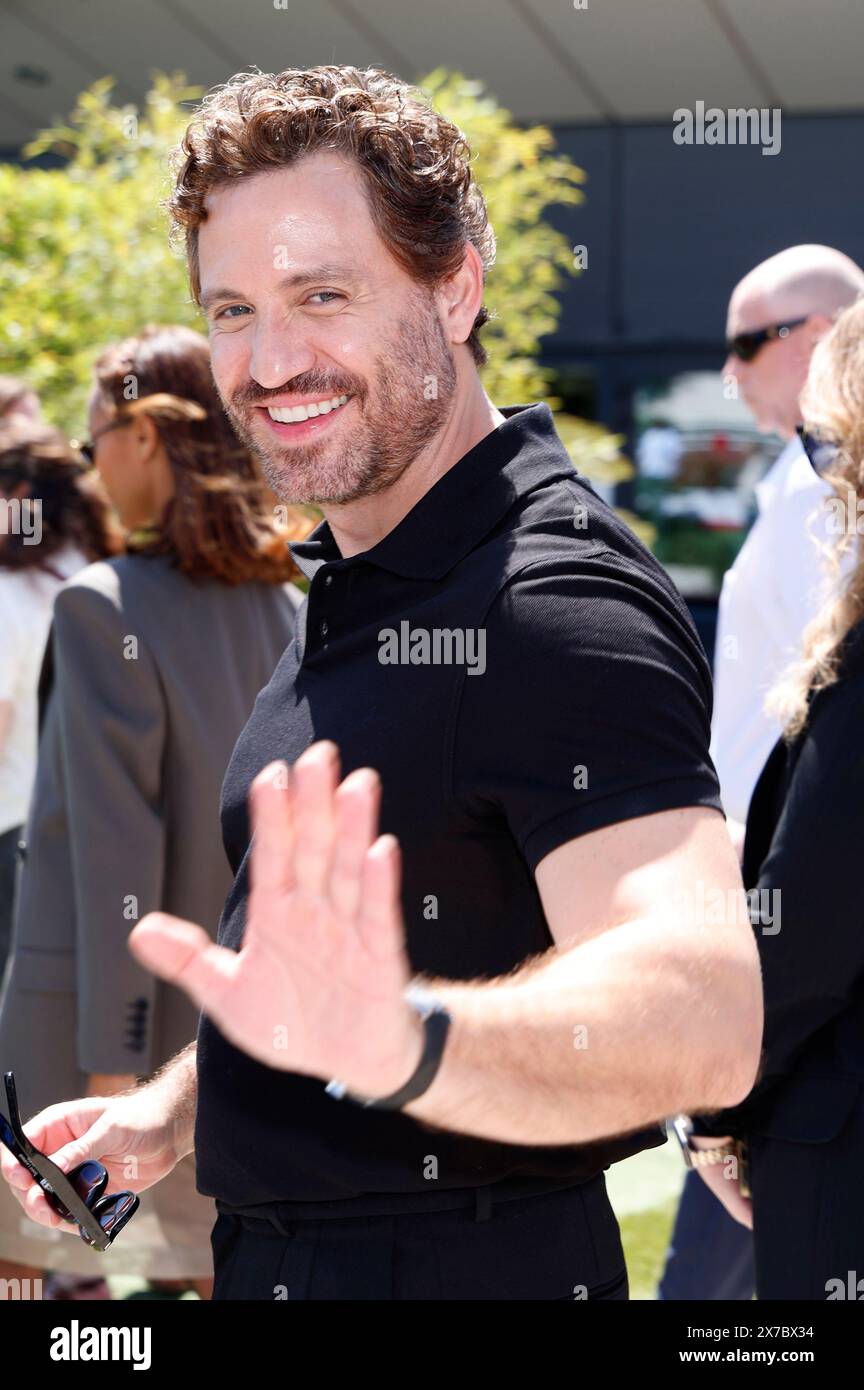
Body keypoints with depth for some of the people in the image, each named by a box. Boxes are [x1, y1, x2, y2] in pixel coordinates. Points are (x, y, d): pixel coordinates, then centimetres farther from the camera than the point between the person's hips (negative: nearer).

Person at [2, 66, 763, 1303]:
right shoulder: (353, 587, 9)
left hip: (458, 1269, -9)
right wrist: (171, 1110, 11)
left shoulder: (559, 603, -22)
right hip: (275, 1254, 9)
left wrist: (403, 1040, -54)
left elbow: (703, 1015, -38)